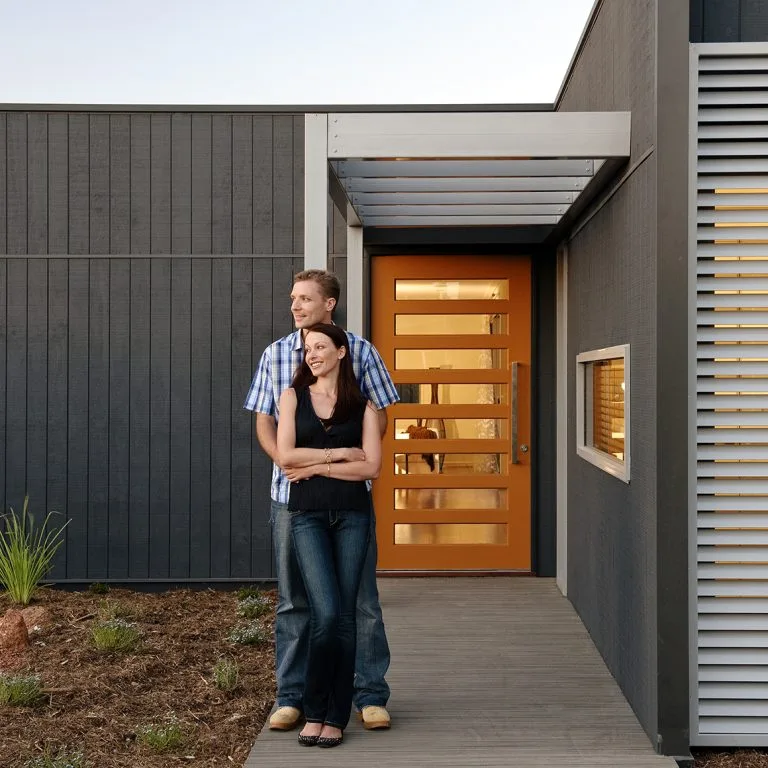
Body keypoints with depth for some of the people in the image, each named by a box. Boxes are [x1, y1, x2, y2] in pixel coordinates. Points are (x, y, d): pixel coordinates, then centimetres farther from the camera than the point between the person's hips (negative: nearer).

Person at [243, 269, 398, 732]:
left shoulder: (360, 352, 0)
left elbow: (379, 417, 3)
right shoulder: (275, 355, 6)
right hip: (291, 492, 2)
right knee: (293, 599, 9)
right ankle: (292, 695, 21)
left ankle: (371, 694, 14)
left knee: (360, 596, 3)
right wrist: (288, 462, -9)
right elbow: (264, 421, 9)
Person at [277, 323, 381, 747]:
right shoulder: (293, 396, 9)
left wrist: (315, 467, -7)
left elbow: (371, 466, -4)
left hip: (351, 515, 1)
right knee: (326, 614, -12)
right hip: (308, 516, -1)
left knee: (343, 616, 1)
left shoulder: (362, 406, 7)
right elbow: (286, 455, -3)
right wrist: (340, 453, -5)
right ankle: (314, 712, 6)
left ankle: (335, 717, 12)